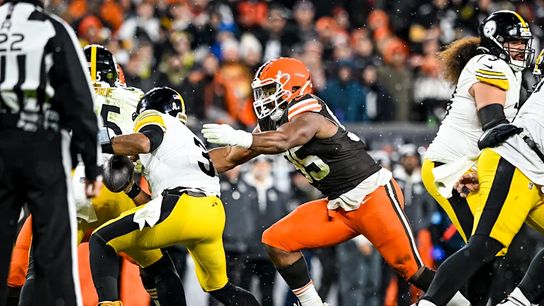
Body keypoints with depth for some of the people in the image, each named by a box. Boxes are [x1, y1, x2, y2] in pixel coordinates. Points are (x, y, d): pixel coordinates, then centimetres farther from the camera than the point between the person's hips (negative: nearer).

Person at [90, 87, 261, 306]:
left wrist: (97, 145, -2)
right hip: (214, 214, 8)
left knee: (102, 241, 3)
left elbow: (142, 143, -11)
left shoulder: (157, 120, 15)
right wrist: (130, 188, 30)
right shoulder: (188, 140, 37)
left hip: (183, 207, -8)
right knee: (219, 288, 30)